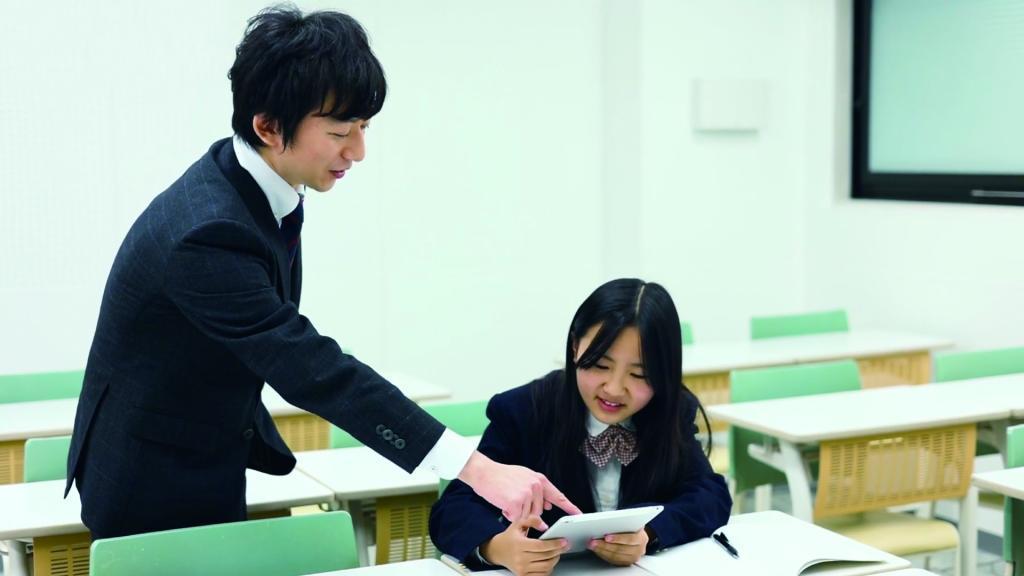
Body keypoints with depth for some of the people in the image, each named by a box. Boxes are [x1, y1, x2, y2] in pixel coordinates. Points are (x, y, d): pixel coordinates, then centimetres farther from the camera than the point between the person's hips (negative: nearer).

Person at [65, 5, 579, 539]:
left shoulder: (254, 185, -4)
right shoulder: (208, 234, -31)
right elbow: (312, 369, -35)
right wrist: (477, 468, -37)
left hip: (211, 470, 8)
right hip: (153, 484, -8)